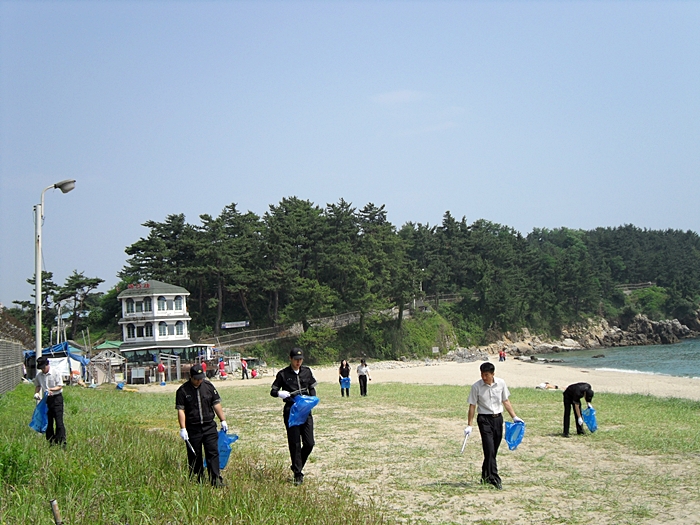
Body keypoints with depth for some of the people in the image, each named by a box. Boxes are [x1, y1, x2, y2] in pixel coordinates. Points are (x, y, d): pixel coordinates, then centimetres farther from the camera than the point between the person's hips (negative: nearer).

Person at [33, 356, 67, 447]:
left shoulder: (56, 372, -9)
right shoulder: (39, 375, 5)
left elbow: (60, 386, -9)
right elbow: (38, 386, 19)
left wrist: (51, 389, -25)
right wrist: (36, 393, -1)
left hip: (56, 398, -5)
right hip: (46, 399, 5)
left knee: (59, 421, -10)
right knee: (48, 421, 9)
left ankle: (62, 442, -10)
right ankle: (51, 442, 18)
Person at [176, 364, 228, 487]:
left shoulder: (208, 386, 6)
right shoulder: (183, 391, -4)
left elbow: (216, 404, 12)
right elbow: (181, 410, -6)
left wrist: (223, 421, 10)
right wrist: (183, 428, -12)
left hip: (209, 426, 2)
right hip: (192, 429, -2)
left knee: (213, 452, -5)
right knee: (194, 456, 5)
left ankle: (216, 480, -5)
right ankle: (199, 480, 15)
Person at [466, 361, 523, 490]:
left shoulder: (501, 383, 0)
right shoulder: (476, 387, -9)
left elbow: (506, 401, 12)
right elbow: (472, 406, -3)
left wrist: (514, 417, 9)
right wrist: (469, 425, -5)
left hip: (498, 418, 4)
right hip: (484, 419, -4)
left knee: (493, 450, 9)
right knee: (489, 450, -13)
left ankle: (485, 477, 23)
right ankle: (495, 479, -11)